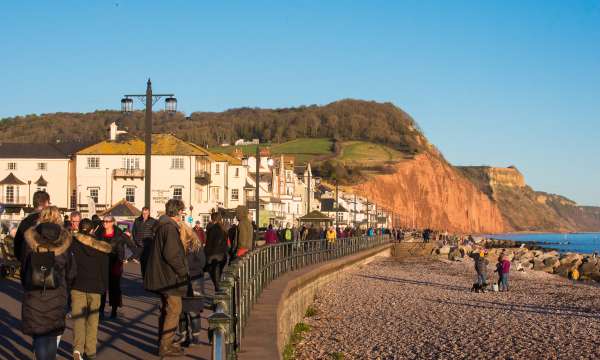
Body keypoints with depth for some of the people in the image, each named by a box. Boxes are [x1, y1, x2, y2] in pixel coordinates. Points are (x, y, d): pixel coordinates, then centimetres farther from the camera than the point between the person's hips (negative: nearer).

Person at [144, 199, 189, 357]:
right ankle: (166, 346, -4)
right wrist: (183, 271, -15)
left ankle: (164, 343, 26)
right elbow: (171, 254, -25)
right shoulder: (170, 227, -18)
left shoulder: (163, 225, 13)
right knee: (174, 310, -5)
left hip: (163, 276, 10)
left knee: (166, 309, 18)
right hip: (170, 277, -10)